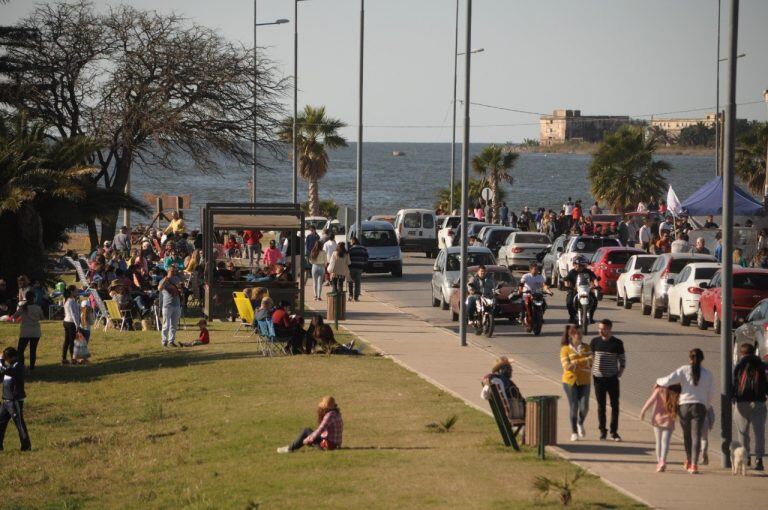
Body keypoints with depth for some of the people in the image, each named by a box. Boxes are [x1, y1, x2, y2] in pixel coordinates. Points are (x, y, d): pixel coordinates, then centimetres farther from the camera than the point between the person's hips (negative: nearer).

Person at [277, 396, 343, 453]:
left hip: (329, 444, -9)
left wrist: (308, 439, -12)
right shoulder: (336, 414, 12)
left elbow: (319, 431, -21)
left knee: (306, 431, 0)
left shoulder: (329, 415, -18)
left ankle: (291, 448, 8)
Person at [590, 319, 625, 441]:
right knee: (601, 406, 5)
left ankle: (614, 432, 10)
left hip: (612, 378, -1)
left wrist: (620, 374, -6)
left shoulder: (617, 343, -2)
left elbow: (623, 360, 5)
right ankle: (602, 431, 13)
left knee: (615, 405, 2)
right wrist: (590, 372, 0)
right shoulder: (595, 342, 1)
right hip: (598, 378, 1)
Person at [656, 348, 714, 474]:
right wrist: (706, 405, 26)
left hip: (684, 406, 0)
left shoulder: (684, 370, -1)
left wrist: (658, 381, 11)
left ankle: (689, 462, 31)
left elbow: (668, 381, -10)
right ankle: (694, 465, -16)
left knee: (687, 435, 17)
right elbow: (711, 394, 10)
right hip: (700, 407, 0)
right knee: (696, 435, -4)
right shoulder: (708, 374, 6)